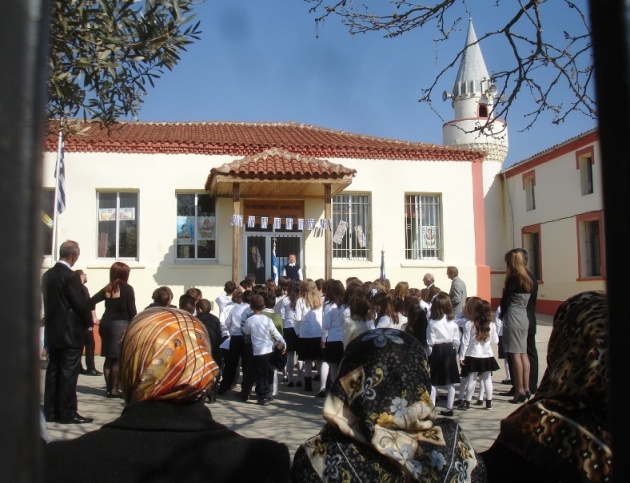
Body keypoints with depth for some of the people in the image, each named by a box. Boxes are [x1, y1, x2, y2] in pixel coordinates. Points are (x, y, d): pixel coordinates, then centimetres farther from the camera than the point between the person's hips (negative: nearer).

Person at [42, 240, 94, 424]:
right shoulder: (70, 276, -17)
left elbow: (47, 300, 13)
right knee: (68, 373, -2)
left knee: (53, 371, 12)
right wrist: (89, 323, -1)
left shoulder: (47, 275, 8)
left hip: (52, 332, 8)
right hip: (70, 333, -8)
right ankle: (67, 413, 2)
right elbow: (82, 304, -16)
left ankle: (51, 412, 18)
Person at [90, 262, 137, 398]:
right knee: (118, 359, 0)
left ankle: (108, 388, 17)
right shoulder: (127, 289, -7)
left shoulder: (107, 288, 8)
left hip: (106, 323, 6)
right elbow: (131, 310, -8)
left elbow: (91, 302, 4)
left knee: (109, 358, 12)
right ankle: (114, 389, 1)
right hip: (120, 325, -6)